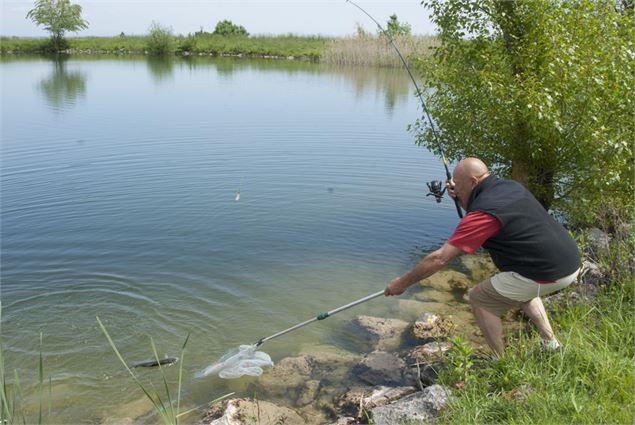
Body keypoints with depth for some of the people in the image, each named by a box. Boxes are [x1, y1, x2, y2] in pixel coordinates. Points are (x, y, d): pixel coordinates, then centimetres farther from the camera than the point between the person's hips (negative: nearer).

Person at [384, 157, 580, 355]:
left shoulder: (484, 211, -17)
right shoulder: (511, 186, 8)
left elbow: (440, 258, -17)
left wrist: (403, 282, -7)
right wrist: (460, 198, 11)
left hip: (550, 274, -9)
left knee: (479, 298, 5)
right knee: (520, 289, 35)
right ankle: (550, 343, 32)